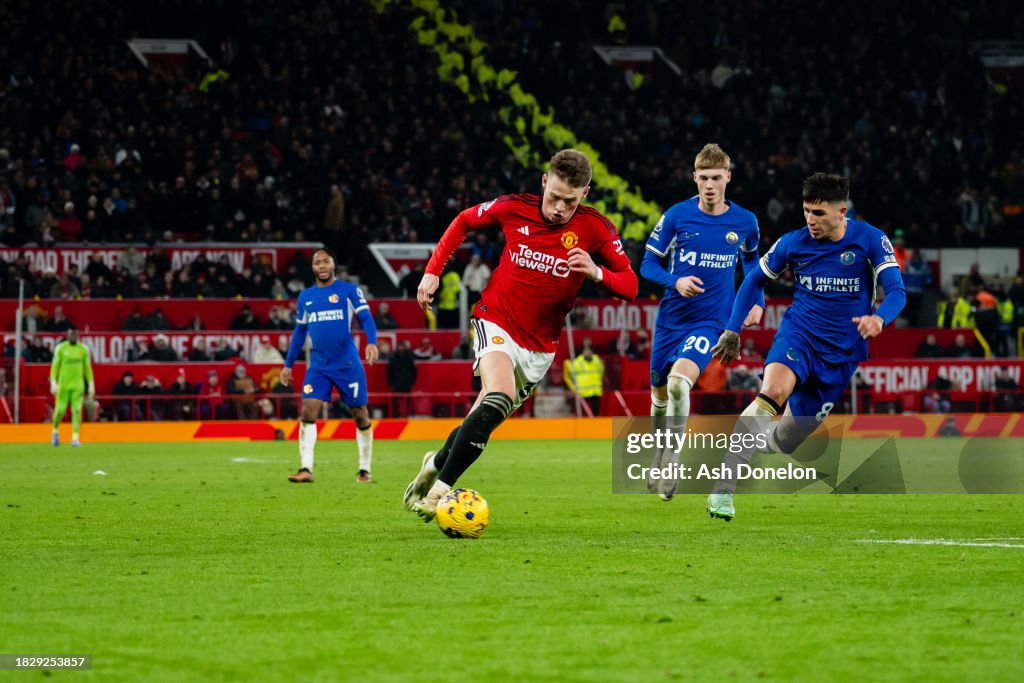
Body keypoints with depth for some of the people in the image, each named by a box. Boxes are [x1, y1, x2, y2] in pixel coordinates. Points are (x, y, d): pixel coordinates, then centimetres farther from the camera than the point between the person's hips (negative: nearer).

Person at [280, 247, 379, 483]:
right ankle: (306, 469, -14)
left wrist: (372, 342, -26)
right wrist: (288, 365, 20)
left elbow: (366, 318, -8)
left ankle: (364, 469, 15)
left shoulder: (349, 291, 0)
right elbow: (299, 333, 21)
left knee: (360, 415, 2)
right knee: (308, 411, -13)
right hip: (319, 365, 3)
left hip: (348, 364, -3)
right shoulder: (305, 297, 13)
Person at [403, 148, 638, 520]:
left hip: (540, 345, 3)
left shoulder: (595, 230, -11)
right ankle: (439, 489, -25)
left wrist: (597, 273, -28)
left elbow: (630, 285, -8)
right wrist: (433, 271, 3)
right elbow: (464, 221, 9)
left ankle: (437, 463, 38)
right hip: (496, 324, -3)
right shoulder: (514, 209, -10)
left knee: (483, 420, 8)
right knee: (500, 396, -29)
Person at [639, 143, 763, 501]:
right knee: (659, 395, 11)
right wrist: (675, 281, -19)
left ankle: (671, 462, -16)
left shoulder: (745, 222, -1)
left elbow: (752, 260, 19)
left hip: (711, 321, -2)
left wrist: (757, 301, 7)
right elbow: (649, 263, -1)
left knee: (679, 382, -27)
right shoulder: (677, 216, -6)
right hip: (670, 319, 2)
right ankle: (657, 464, 36)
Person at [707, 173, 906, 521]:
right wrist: (732, 330, 8)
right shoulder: (793, 243, -4)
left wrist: (878, 318, -38)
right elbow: (755, 280, 11)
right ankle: (723, 489, -36)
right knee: (773, 391, -32)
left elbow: (896, 291, -16)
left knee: (795, 434, 5)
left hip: (842, 351, 1)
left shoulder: (870, 240, -9)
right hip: (798, 334, -1)